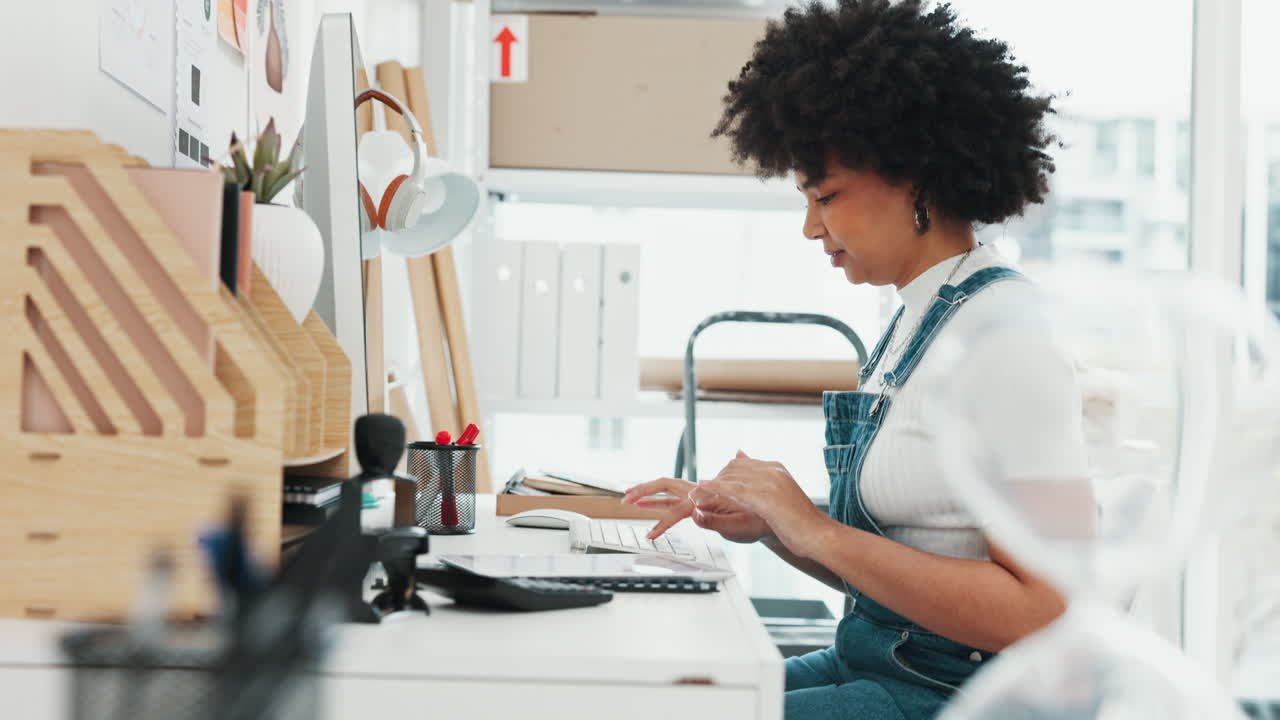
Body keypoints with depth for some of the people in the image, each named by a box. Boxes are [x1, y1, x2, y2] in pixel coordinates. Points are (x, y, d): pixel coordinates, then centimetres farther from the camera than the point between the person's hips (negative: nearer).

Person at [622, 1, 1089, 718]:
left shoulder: (1005, 340, -17)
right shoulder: (920, 322, 11)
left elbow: (1040, 616, -23)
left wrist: (818, 531, -21)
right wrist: (765, 523, -2)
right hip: (876, 661, 9)